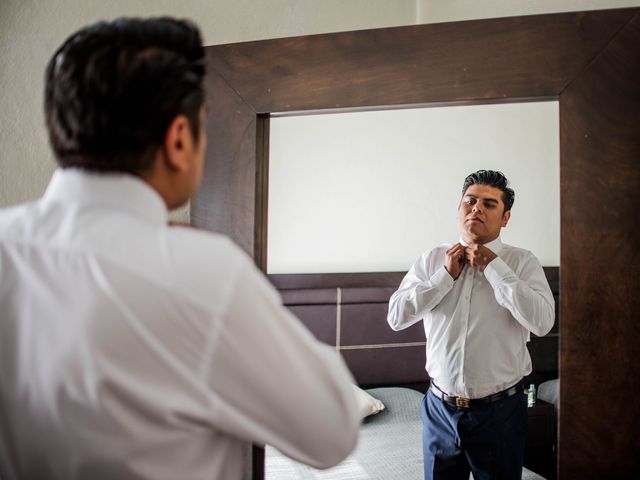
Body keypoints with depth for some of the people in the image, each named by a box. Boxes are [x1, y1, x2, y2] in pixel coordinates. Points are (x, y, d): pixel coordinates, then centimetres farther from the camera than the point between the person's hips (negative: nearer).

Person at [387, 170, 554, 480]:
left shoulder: (522, 262, -7)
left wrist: (493, 266, -17)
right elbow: (396, 317, -6)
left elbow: (542, 322, -21)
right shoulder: (431, 260, 0)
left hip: (500, 410, -2)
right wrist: (446, 275, -12)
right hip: (441, 407, 2)